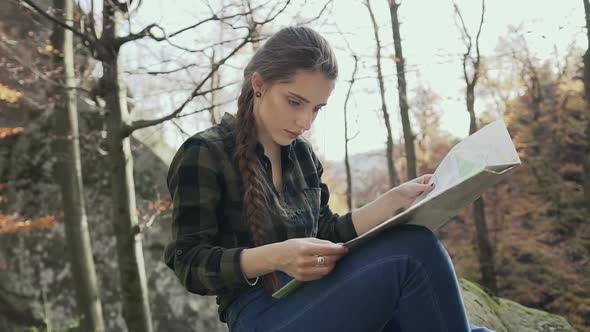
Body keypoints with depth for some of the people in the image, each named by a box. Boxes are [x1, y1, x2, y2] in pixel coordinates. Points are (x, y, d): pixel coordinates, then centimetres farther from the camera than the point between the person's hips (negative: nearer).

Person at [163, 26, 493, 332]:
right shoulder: (204, 154, -5)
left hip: (318, 302, 7)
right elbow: (189, 265, -9)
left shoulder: (302, 154, 14)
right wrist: (275, 257, -26)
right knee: (413, 252, -25)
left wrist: (395, 199, 5)